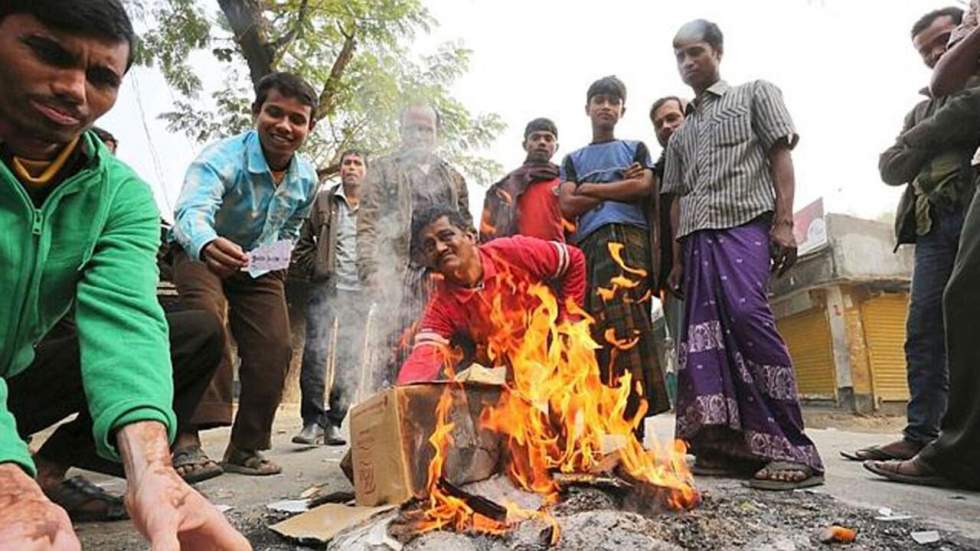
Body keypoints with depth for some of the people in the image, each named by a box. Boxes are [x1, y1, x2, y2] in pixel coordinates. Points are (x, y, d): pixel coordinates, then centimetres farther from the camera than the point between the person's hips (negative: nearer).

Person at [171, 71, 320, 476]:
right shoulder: (223, 157, -29)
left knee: (274, 349, -3)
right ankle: (188, 435, -33)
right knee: (207, 325, -33)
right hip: (202, 255, -5)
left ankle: (245, 448, 11)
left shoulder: (307, 180, -9)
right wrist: (207, 245, -70)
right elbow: (191, 211, -49)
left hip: (260, 265, 5)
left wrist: (275, 261, 1)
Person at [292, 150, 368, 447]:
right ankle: (312, 420, 3)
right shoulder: (323, 200, 11)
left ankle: (334, 422, 11)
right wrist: (315, 269, 0)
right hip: (325, 289, -1)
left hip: (359, 292, 1)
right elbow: (303, 241, 11)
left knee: (350, 360, 2)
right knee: (315, 353, -6)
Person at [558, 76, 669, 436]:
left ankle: (633, 423, -19)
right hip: (586, 244, 2)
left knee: (621, 323, -17)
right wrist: (620, 185, 3)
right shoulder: (574, 159, 26)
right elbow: (567, 206, 9)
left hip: (626, 236, -2)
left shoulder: (635, 148, 22)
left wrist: (590, 189, 6)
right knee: (590, 330, -7)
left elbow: (644, 187, 1)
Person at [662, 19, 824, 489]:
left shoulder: (755, 94, 14)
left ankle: (791, 449, -20)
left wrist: (784, 222, -11)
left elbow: (781, 157, 3)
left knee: (747, 316, -25)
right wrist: (678, 259, 14)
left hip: (744, 224, -6)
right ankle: (733, 446, -1)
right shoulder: (680, 135, 26)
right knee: (706, 337, -4)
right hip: (697, 237, 6)